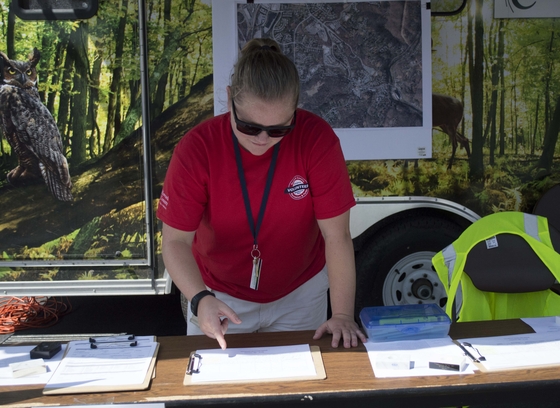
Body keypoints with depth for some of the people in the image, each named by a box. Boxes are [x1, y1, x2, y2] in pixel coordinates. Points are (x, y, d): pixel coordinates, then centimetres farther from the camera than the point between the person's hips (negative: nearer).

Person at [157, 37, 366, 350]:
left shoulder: (316, 139, -23)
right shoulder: (197, 149, -22)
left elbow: (336, 235, -21)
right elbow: (176, 241, -19)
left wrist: (343, 315, -25)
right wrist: (201, 299, -35)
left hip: (299, 294, 1)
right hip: (220, 295, 0)